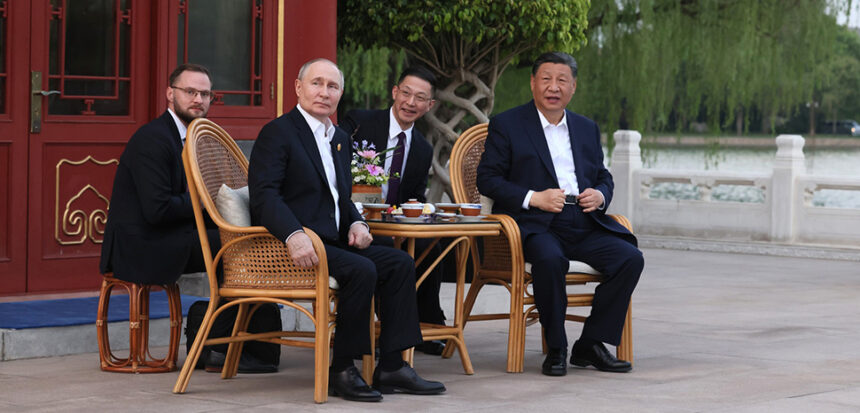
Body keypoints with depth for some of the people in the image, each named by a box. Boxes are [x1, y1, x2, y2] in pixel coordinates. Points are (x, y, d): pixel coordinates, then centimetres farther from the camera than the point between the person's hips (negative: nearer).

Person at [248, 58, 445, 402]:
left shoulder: (339, 139, 21)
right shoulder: (278, 133, -6)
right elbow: (264, 195, -18)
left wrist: (356, 223, 4)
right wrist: (294, 235, -35)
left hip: (332, 242, 9)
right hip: (297, 245, -9)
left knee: (400, 263, -6)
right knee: (361, 270, -28)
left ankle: (391, 368, -8)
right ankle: (342, 372, -16)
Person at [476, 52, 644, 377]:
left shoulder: (587, 128, 22)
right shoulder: (506, 125, 7)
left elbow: (603, 176, 26)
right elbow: (487, 179, 0)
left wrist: (600, 195, 0)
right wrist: (534, 198, -13)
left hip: (585, 224, 5)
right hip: (536, 225, -5)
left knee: (630, 258, -19)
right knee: (549, 259, -37)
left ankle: (590, 344, -8)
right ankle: (556, 349, -18)